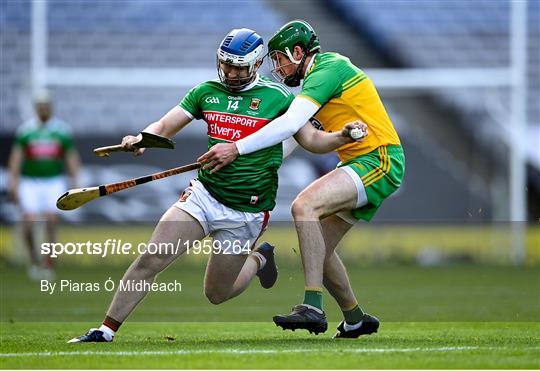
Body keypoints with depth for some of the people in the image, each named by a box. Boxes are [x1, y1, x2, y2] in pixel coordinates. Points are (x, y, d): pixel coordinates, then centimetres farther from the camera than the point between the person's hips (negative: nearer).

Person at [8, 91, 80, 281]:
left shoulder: (62, 129, 1)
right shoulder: (25, 129, 0)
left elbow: (71, 157, 4)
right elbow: (16, 156, -2)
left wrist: (75, 184, -2)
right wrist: (13, 182, -11)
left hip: (54, 182, 0)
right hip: (30, 183, 0)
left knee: (52, 223, -11)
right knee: (29, 224, -10)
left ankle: (48, 266, -3)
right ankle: (34, 259, 15)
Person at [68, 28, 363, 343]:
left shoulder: (276, 98, -4)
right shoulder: (207, 92, 6)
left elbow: (313, 140, -2)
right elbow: (165, 126, 4)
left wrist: (343, 136, -21)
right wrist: (141, 139, -17)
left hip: (247, 211, -3)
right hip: (204, 195, 3)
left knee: (217, 294, 6)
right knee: (150, 260, -12)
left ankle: (258, 259, 35)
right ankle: (107, 330, -3)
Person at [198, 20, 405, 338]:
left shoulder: (327, 69, -13)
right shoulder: (319, 77, 19)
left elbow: (290, 124, -24)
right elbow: (292, 135, 25)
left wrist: (237, 148, -26)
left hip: (379, 161, -10)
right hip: (361, 165, 10)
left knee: (304, 206, -26)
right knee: (318, 248, 9)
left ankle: (313, 308, -32)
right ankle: (356, 320, 25)